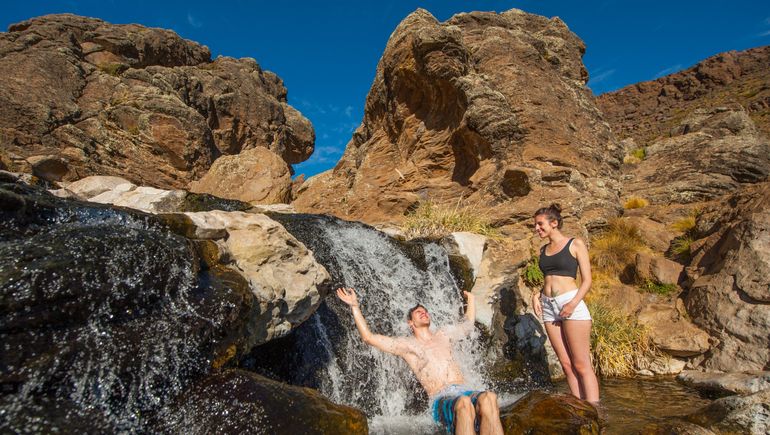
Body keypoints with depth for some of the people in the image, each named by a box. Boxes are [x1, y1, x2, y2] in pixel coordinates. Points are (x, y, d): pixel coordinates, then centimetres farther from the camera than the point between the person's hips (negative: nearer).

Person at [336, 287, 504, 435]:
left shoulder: (444, 335, 29)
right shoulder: (406, 344, 16)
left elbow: (468, 324, 47)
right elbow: (368, 337, 11)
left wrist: (471, 298, 57)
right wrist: (355, 306, 11)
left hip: (465, 391, 4)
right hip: (441, 399, -3)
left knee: (488, 398, -33)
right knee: (464, 402, -39)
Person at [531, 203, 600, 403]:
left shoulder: (575, 244, 2)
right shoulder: (543, 250, 17)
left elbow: (587, 280, -2)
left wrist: (573, 303, -16)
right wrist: (537, 295, 6)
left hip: (571, 303, -6)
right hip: (548, 306, 6)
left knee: (581, 365, -5)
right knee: (567, 364, 6)